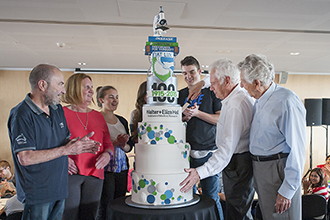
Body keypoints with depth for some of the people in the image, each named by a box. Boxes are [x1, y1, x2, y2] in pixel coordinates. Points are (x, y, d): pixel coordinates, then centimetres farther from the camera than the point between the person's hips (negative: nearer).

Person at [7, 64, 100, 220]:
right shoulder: (21, 115, -16)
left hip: (59, 189, 7)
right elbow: (25, 158, -23)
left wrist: (79, 144, -6)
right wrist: (66, 150, -20)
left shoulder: (58, 109, 9)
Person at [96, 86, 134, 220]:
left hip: (122, 168, 6)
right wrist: (115, 143, -17)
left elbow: (130, 146, 14)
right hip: (105, 169, -6)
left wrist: (124, 145, -7)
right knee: (105, 209, -3)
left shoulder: (122, 121, 13)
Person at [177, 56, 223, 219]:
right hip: (186, 152, 4)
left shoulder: (211, 92, 3)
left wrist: (198, 113, -13)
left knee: (211, 197, 1)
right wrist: (185, 117, -6)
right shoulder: (180, 95, 14)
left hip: (207, 151, -3)